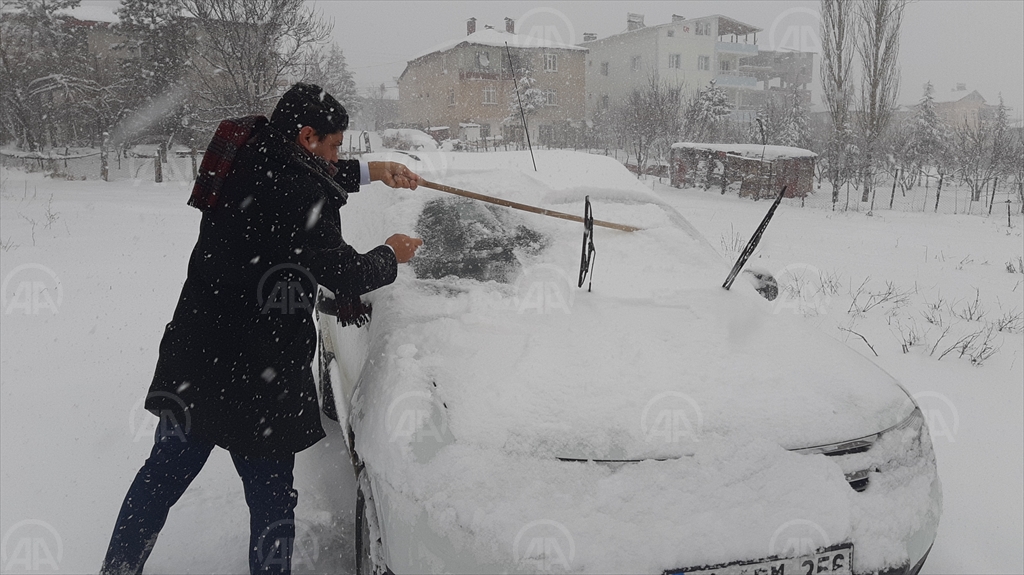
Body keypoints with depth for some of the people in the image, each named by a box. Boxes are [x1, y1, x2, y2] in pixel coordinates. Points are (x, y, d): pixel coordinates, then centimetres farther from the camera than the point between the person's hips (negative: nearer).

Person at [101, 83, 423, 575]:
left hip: (192, 364, 8)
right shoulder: (300, 196, -20)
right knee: (271, 501, 8)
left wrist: (372, 170, 20)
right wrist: (390, 256, 6)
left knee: (163, 475, 22)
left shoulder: (247, 157, 4)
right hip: (254, 376, -8)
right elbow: (347, 276, -12)